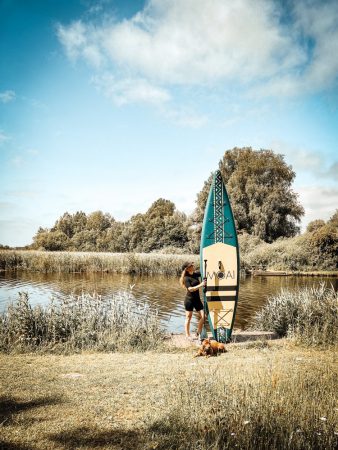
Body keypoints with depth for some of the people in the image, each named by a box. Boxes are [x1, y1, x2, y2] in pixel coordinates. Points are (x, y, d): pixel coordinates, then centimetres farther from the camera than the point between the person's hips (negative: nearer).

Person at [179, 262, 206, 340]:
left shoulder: (195, 274, 6)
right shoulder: (186, 278, -14)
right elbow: (190, 289, -22)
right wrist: (200, 285, -27)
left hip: (197, 299, 7)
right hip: (189, 300, -7)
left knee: (202, 316, 2)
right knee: (188, 318, 4)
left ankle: (198, 334, 15)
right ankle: (188, 336, 15)